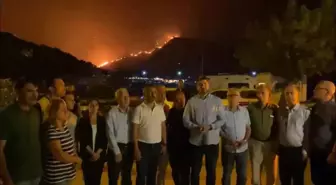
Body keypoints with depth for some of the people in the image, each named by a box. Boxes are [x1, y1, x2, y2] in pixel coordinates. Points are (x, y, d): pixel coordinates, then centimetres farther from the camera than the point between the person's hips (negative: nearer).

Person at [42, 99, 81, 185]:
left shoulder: (65, 127, 7)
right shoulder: (51, 131, -21)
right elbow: (59, 155, -24)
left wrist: (76, 157, 2)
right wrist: (77, 160, -10)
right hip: (56, 177, -8)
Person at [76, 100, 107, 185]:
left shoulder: (102, 120, 3)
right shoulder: (83, 121, -1)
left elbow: (104, 139, 1)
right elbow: (82, 139, -5)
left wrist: (97, 153, -9)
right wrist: (92, 153, -10)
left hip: (99, 155, 1)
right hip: (86, 155, -1)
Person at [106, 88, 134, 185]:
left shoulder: (132, 112, 1)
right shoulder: (112, 113, -10)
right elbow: (110, 134, -10)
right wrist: (117, 151, -10)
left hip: (129, 147, 3)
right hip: (117, 147, -3)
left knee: (127, 176, 17)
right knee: (113, 177, 8)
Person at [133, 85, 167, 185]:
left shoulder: (160, 108, 2)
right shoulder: (139, 109, -10)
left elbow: (163, 127, 9)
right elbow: (135, 130, -9)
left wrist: (164, 143, 7)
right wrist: (136, 148, -12)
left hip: (156, 145, 4)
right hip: (143, 145, -4)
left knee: (152, 173, 16)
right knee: (141, 174, 6)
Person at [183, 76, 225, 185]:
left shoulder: (217, 101, 1)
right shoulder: (191, 101, 0)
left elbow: (222, 120, -1)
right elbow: (186, 120, -2)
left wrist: (210, 126, -17)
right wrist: (196, 127, -19)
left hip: (212, 141, 1)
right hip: (196, 141, 0)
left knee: (211, 171, 16)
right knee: (195, 171, 13)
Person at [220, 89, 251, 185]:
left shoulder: (244, 111, 0)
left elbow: (248, 128, 5)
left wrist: (245, 140, -11)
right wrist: (229, 140, -18)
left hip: (243, 148, 3)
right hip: (228, 148, -2)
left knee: (242, 174, 14)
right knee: (226, 174, 12)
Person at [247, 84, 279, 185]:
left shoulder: (275, 109, -5)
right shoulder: (251, 108, -6)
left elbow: (278, 127, 1)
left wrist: (276, 143, 0)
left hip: (270, 143, 1)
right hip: (255, 143, 0)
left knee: (270, 172, 15)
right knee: (255, 171, 9)